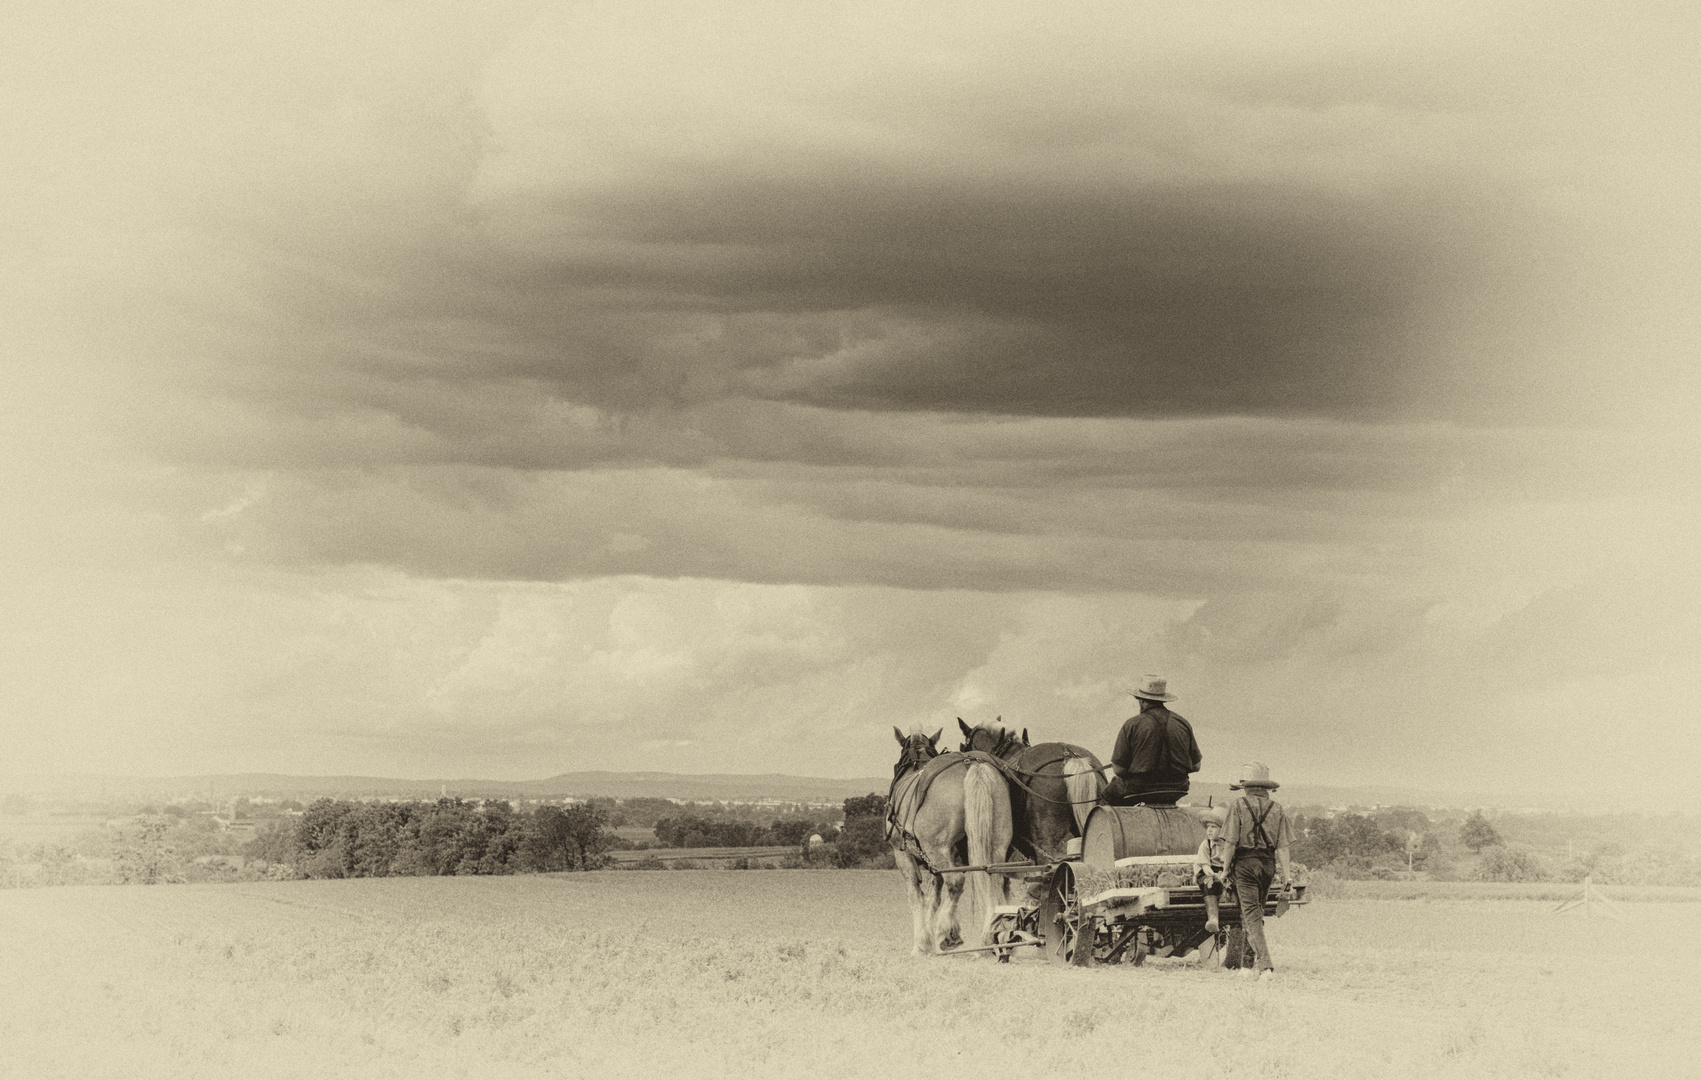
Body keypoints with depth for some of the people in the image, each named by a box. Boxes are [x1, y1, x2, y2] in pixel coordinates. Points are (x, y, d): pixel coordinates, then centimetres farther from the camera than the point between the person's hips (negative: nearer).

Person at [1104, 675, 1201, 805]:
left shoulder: (1131, 725, -12)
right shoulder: (1183, 724, 1)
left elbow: (1119, 769, -11)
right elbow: (1196, 766, 6)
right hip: (1177, 790, 5)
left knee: (1109, 791, 23)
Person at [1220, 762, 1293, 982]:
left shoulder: (1239, 806, -6)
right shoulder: (1276, 809, 5)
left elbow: (1230, 842, -10)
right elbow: (1283, 846, 1)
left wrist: (1225, 869, -1)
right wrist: (1285, 875, 2)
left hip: (1245, 863, -4)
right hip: (1268, 864, 4)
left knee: (1251, 914, -4)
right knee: (1255, 912, 19)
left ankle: (1266, 965, -17)